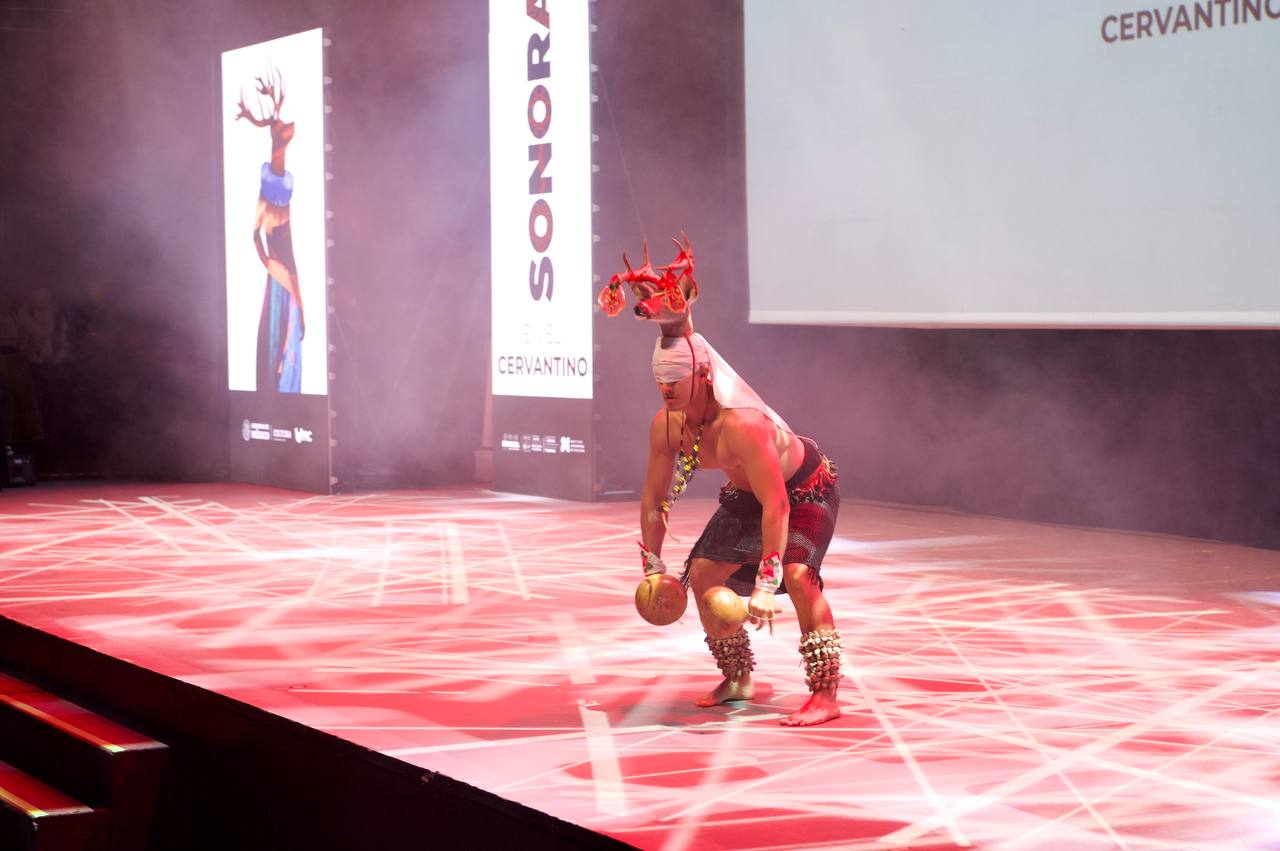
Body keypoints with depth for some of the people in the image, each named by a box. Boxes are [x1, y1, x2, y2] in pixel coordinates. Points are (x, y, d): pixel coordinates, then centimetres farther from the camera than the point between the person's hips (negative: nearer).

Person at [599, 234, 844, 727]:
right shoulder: (665, 425, -18)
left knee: (797, 574, -29)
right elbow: (654, 499, -5)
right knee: (702, 575, 7)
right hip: (746, 495, 8)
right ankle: (737, 680, 25)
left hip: (805, 488, -8)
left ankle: (825, 695, -22)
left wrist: (767, 582, -44)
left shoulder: (741, 423, -41)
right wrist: (652, 566, -2)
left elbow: (776, 505, -43)